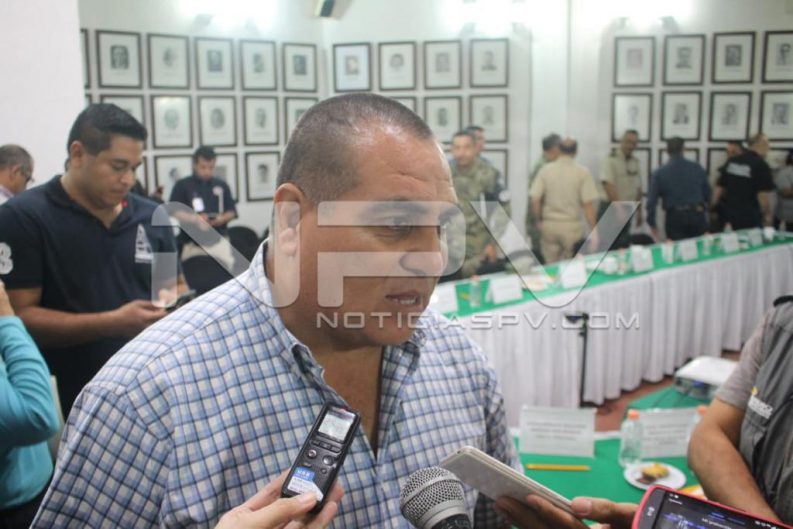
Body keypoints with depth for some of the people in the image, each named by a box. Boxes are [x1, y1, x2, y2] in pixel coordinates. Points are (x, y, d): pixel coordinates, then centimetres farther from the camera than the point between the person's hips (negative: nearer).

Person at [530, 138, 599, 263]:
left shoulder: (545, 170, 0)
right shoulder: (583, 172, -5)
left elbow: (535, 200, -4)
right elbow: (588, 204, -9)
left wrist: (539, 221, 11)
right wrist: (594, 231, -3)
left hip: (549, 224, 2)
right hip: (572, 225, -2)